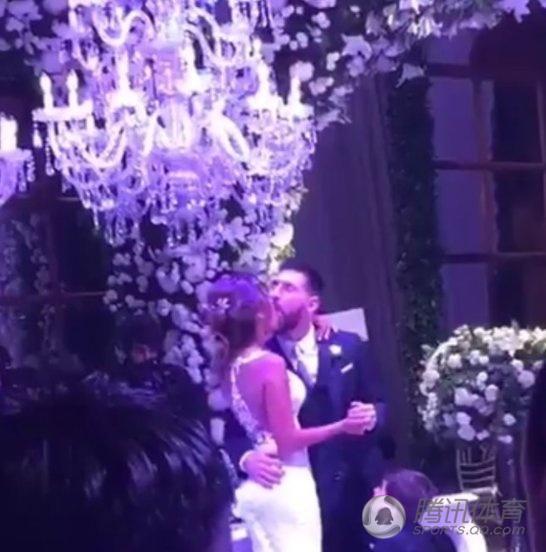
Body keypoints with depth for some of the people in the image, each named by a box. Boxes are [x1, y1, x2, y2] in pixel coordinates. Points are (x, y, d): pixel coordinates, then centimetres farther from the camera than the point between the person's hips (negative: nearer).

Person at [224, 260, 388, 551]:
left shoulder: (349, 347, 4)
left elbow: (378, 404, 10)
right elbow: (235, 431, -4)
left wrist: (372, 416, -12)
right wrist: (247, 458, -25)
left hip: (359, 489, 3)